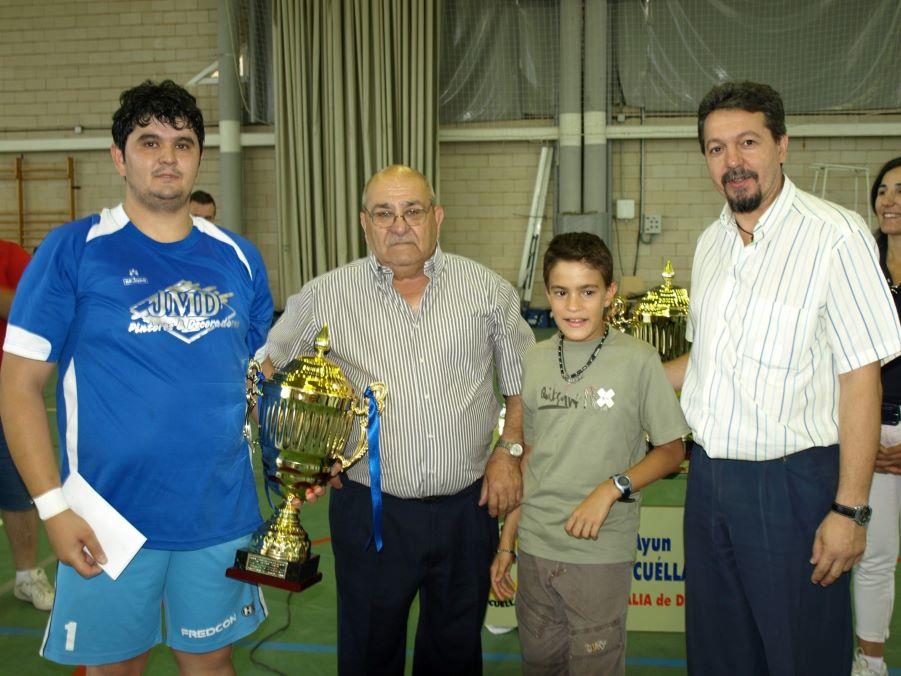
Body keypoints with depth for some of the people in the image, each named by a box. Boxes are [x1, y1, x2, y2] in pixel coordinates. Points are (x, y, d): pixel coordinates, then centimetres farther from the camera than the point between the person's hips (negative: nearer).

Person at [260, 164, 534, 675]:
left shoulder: (487, 289, 1)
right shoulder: (325, 296, -3)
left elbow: (523, 381, 10)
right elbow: (266, 369, 7)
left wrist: (510, 450, -1)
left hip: (467, 505, 2)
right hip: (371, 511, -1)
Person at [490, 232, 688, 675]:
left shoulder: (637, 360, -9)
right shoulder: (535, 361, 3)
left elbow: (671, 450, -3)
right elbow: (528, 457, 10)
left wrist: (612, 489, -18)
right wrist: (506, 543, 11)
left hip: (602, 552, -4)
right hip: (535, 546, 4)